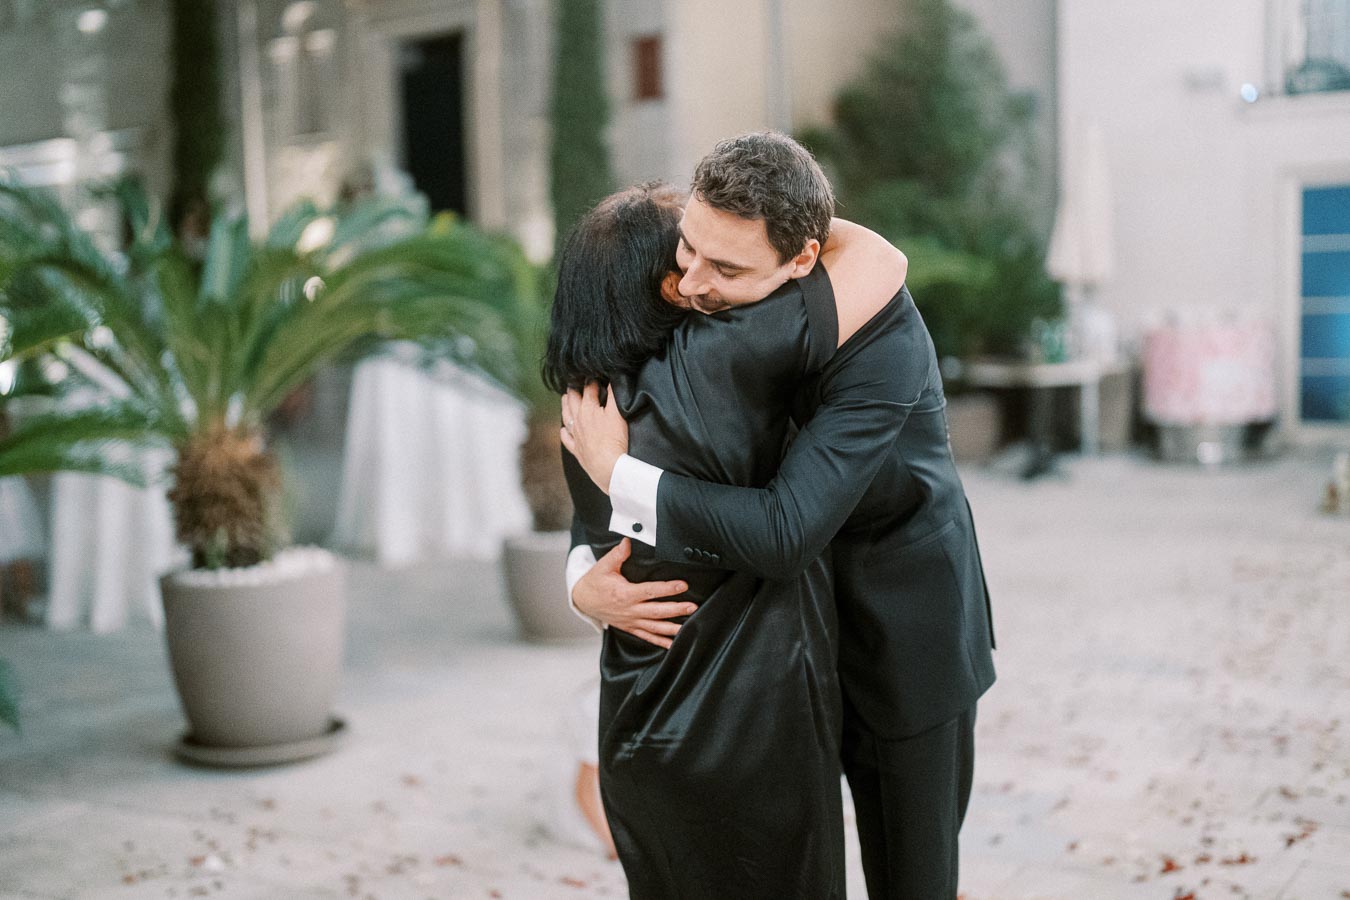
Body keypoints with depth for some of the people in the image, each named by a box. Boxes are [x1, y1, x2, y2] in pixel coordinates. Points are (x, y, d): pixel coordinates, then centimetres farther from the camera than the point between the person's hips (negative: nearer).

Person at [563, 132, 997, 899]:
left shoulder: (884, 338, -32)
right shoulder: (704, 308, -12)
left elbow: (783, 535, -39)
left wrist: (618, 474, -30)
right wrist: (586, 577, -21)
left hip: (907, 632, -5)